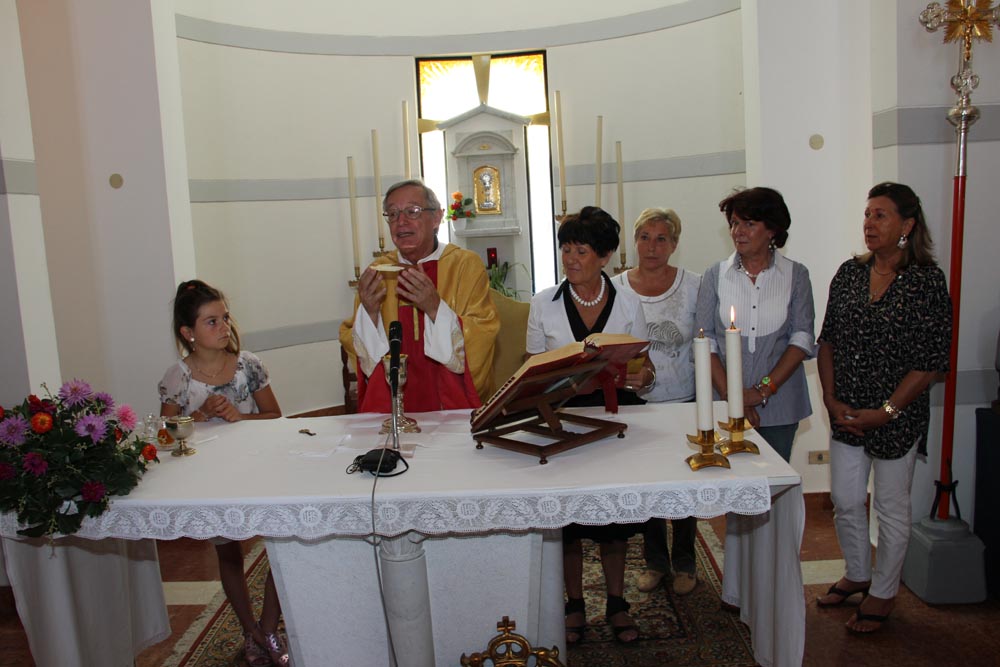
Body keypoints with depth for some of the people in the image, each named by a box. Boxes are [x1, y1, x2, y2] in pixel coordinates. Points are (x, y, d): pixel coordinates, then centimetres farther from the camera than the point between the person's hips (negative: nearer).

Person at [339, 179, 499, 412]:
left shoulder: (466, 264, 2)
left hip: (454, 403, -2)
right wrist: (369, 311, -12)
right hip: (389, 406, 2)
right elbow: (358, 353, 6)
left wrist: (435, 308, -18)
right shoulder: (377, 272, 9)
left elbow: (481, 343, -5)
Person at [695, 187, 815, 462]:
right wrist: (730, 395, -11)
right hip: (725, 407, 0)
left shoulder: (795, 275, 3)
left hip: (779, 407, 0)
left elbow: (802, 338, -3)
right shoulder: (715, 275, 4)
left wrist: (764, 390, -13)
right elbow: (705, 340, -1)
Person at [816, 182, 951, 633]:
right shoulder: (849, 273, 3)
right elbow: (827, 339, 6)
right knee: (845, 500, 14)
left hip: (897, 416, -5)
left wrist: (886, 411, -15)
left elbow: (932, 361, -13)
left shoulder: (926, 281, -12)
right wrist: (831, 397, -3)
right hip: (846, 412, 5)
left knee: (891, 507, 11)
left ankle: (883, 593, 30)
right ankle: (857, 574, 39)